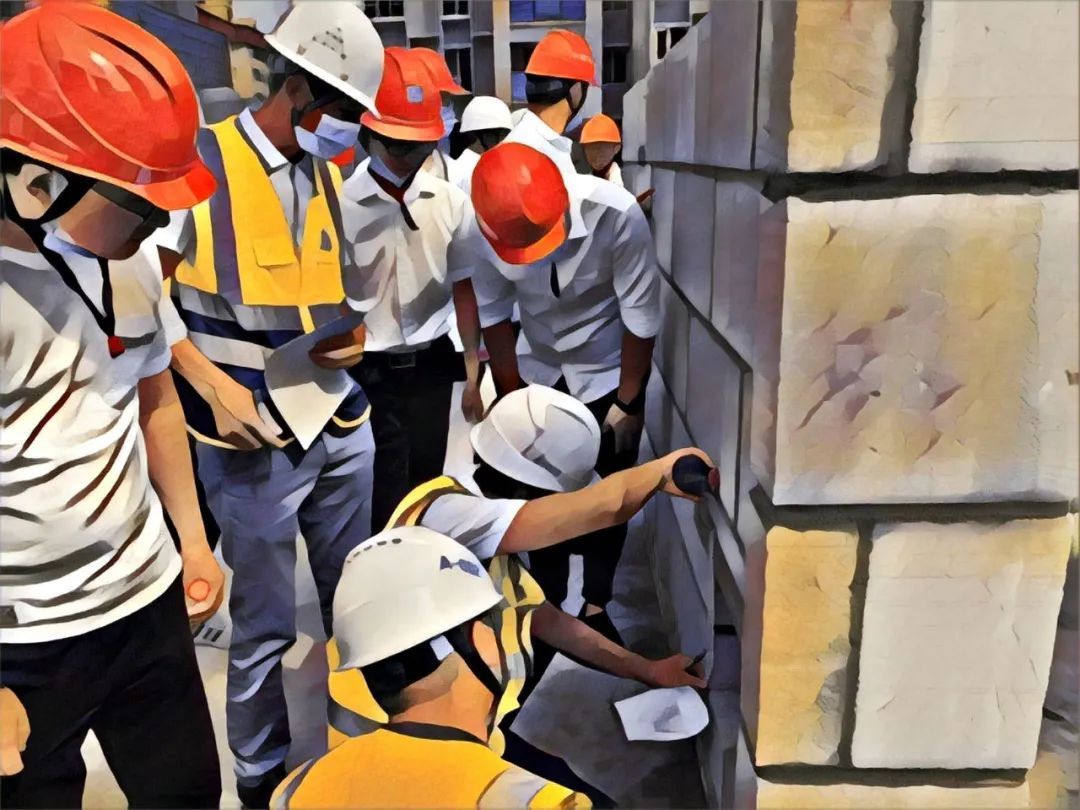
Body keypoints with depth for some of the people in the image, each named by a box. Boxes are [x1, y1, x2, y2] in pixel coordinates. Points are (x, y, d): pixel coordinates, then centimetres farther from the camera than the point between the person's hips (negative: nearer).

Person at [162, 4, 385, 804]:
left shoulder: (331, 173, 11)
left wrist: (357, 334, 2)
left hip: (343, 425, 6)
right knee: (266, 627, 7)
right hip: (258, 439, -6)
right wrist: (217, 388, -15)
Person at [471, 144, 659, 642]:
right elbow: (493, 316, -13)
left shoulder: (616, 214, -33)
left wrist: (628, 402, -13)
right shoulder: (484, 228, -25)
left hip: (609, 368, -2)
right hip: (537, 367, 3)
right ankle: (548, 600, 30)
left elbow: (641, 316, -22)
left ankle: (595, 606, 28)